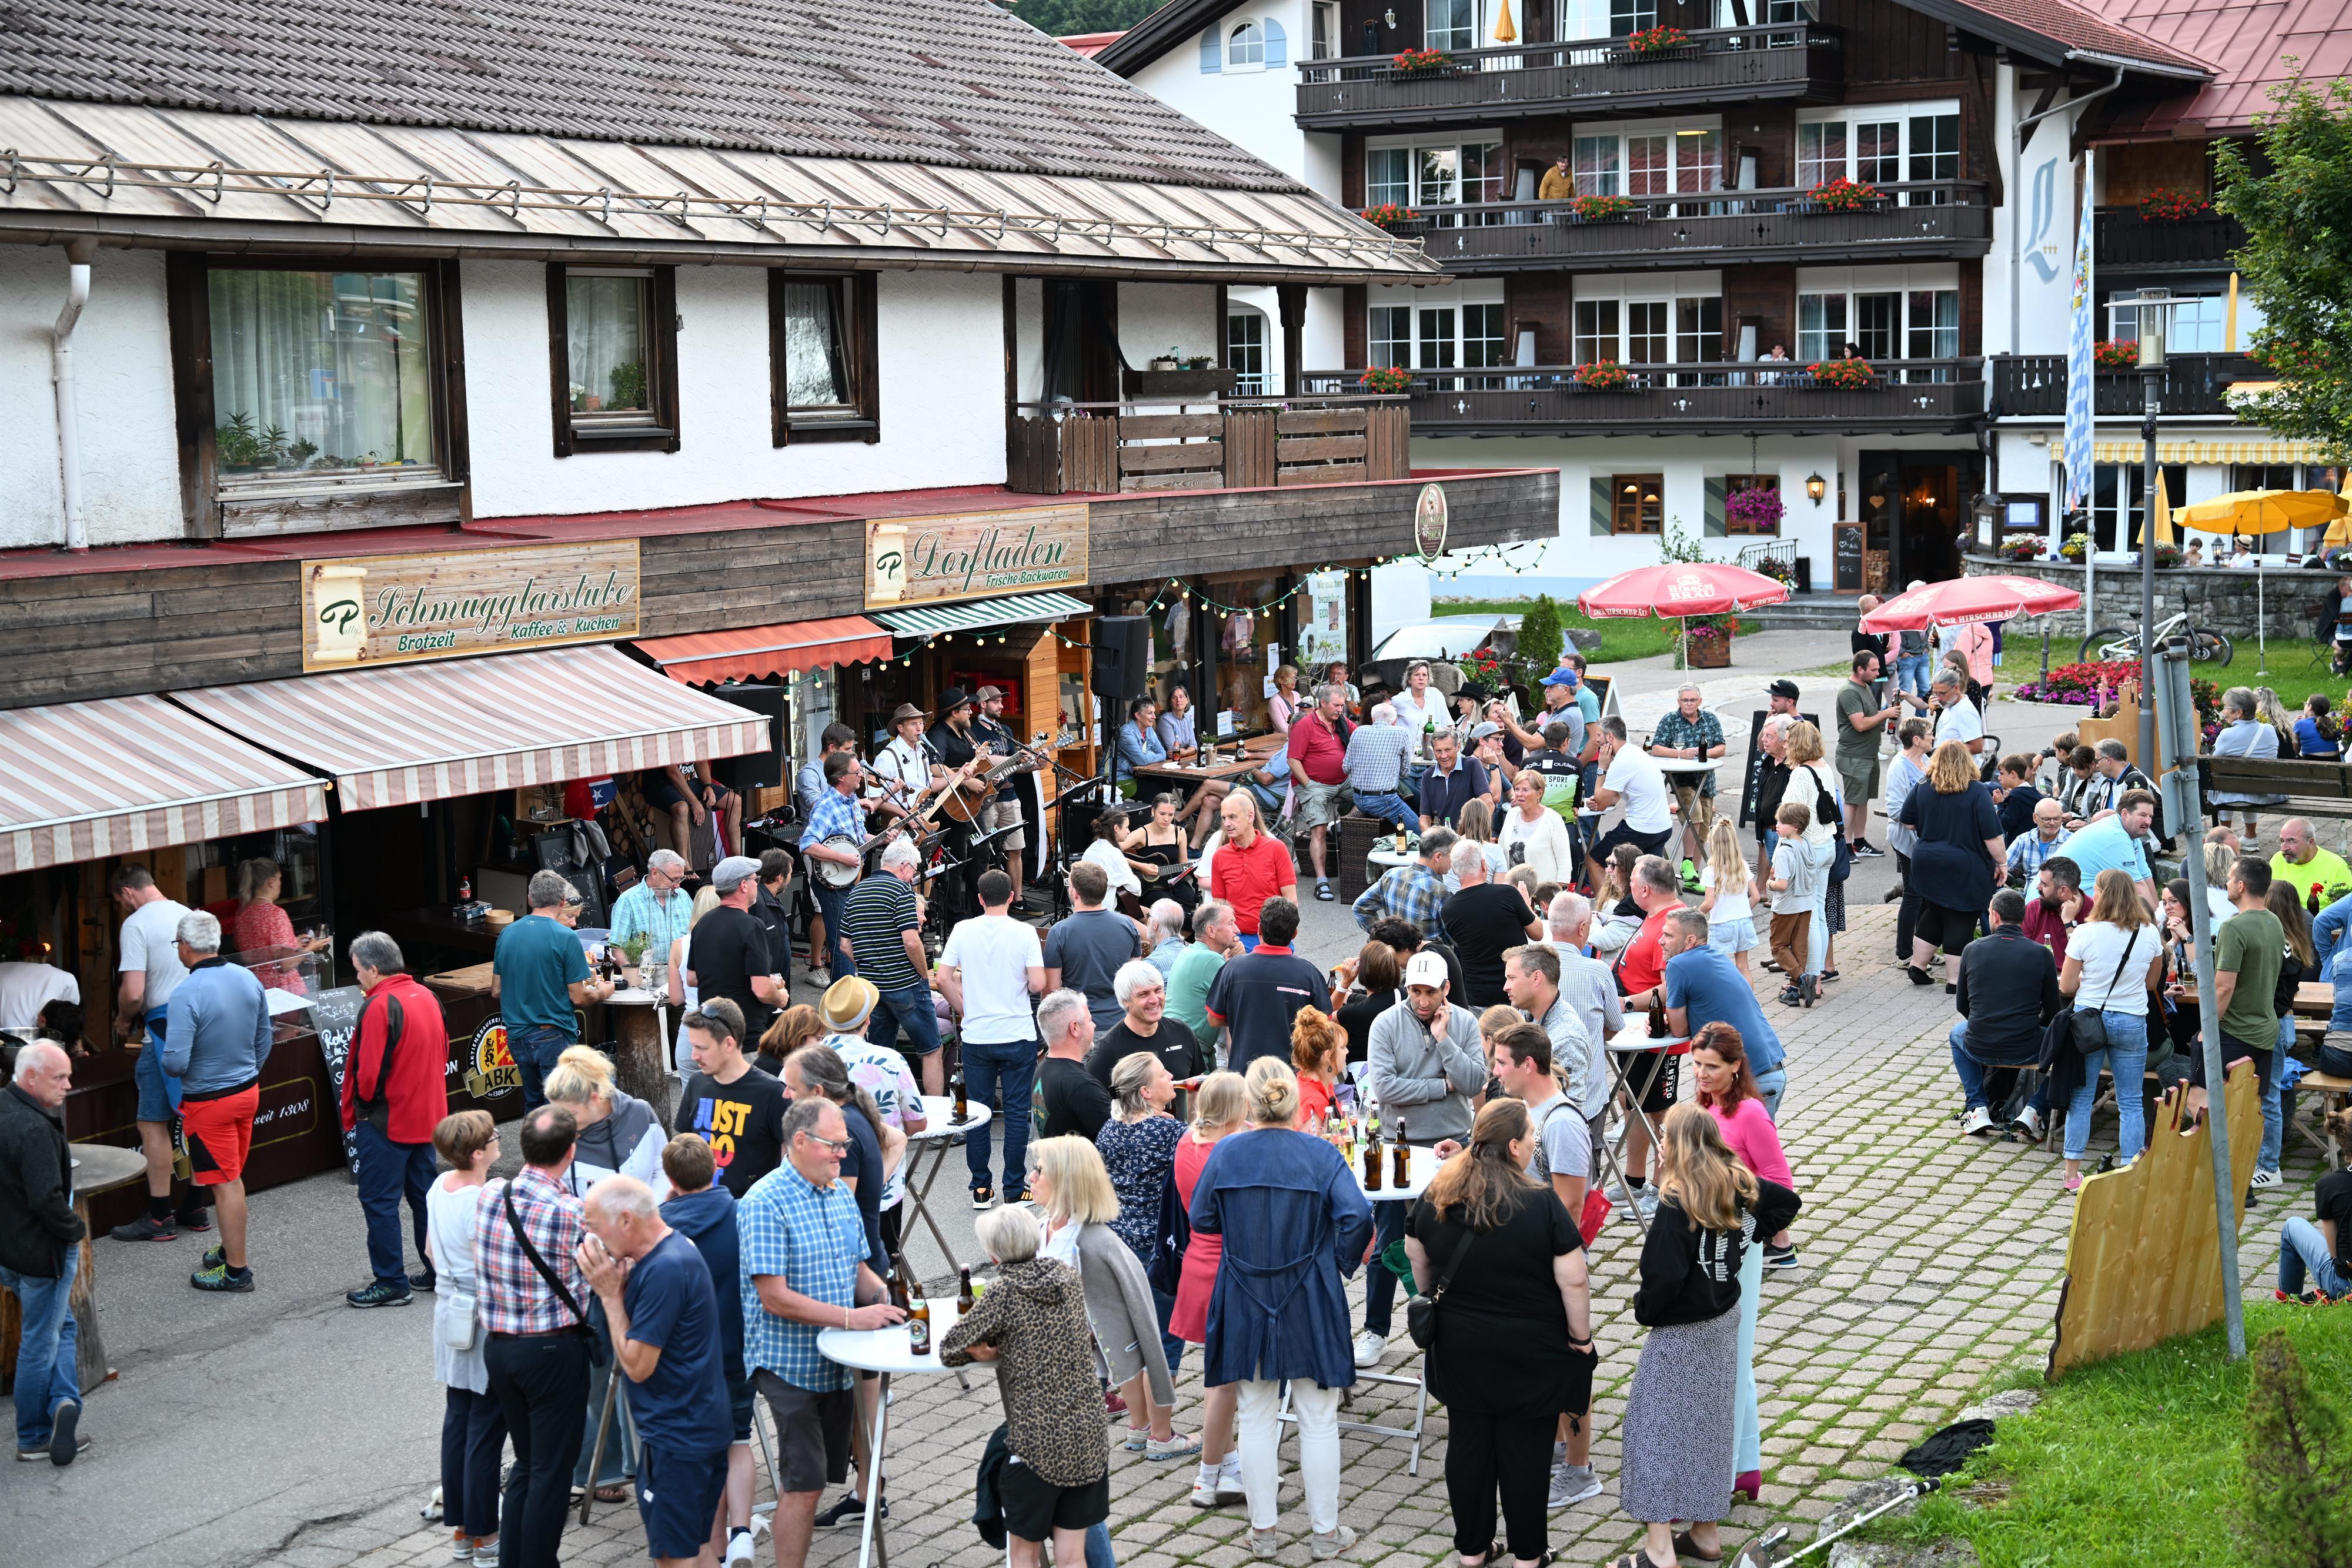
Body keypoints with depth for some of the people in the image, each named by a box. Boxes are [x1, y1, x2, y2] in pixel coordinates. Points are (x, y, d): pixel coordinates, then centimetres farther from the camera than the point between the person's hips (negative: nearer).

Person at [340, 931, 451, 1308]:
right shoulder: (428, 997, 6)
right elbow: (443, 1053, 13)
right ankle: (438, 1271, 22)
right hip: (427, 1117, 8)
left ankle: (390, 1283, 5)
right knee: (425, 1193, 16)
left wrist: (363, 1104, -3)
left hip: (386, 1121, -8)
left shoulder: (379, 1007, -20)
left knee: (379, 1200, 1)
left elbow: (369, 1071, -22)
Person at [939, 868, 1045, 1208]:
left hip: (976, 1037, 2)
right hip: (1018, 1036, -2)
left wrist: (965, 1010, 11)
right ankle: (1014, 1190, 8)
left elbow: (944, 978, -2)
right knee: (1016, 1112, 5)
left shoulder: (963, 930, -2)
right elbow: (1038, 984, -13)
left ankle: (981, 1189, 14)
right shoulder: (1024, 932, -8)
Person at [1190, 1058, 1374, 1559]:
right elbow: (1358, 1217, -19)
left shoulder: (1226, 1153, -6)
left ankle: (1263, 1529, 20)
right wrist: (1341, 1262, -1)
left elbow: (1201, 1220, 3)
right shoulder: (1321, 1155, -10)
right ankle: (1325, 1531, 16)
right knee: (1318, 1419, 9)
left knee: (1256, 1418, 13)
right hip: (1310, 1304, -2)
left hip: (1245, 1305, 2)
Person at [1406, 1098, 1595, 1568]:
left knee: (1467, 1443, 13)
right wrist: (1581, 1337, -4)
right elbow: (1573, 1281, -17)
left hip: (1459, 1348, 4)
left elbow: (1418, 1260, 10)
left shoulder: (1434, 1199, -3)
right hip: (1529, 1353, -4)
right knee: (1524, 1452, 7)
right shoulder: (1540, 1204, -19)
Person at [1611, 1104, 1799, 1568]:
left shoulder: (1677, 1204, -24)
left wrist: (1644, 1309, -9)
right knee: (1710, 1423, 18)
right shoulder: (1738, 1185, -1)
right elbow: (1786, 1201, 14)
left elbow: (1665, 1274, -27)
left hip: (1681, 1332, -8)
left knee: (1658, 1425, 0)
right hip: (1725, 1321, 8)